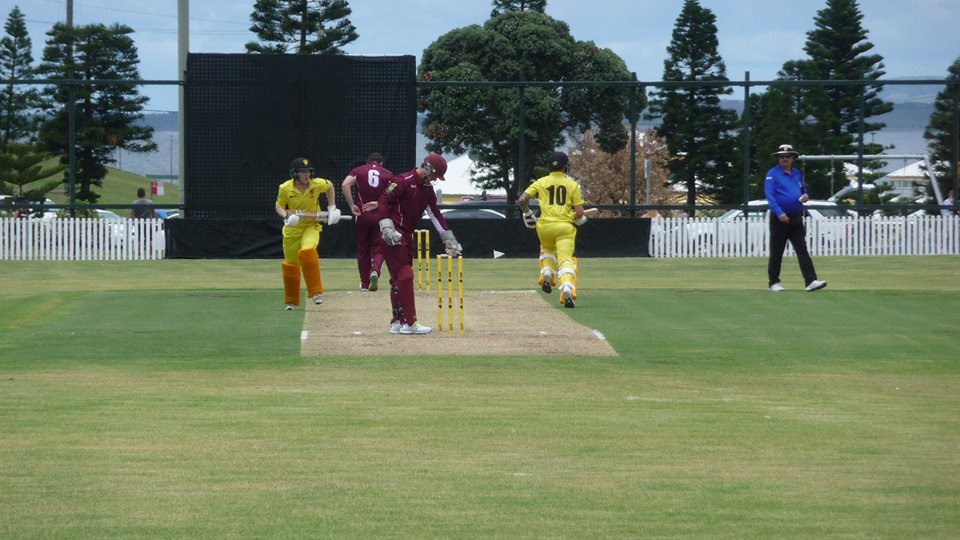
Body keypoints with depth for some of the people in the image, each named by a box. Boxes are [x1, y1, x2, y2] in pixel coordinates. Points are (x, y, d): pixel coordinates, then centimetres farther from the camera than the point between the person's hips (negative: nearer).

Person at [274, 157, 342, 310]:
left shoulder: (318, 185, -13)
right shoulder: (285, 188, -13)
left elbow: (330, 186, 9)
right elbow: (278, 206, -1)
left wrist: (332, 208, 4)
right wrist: (286, 216, -21)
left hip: (312, 226, -2)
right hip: (292, 229, 2)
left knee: (307, 251, -30)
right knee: (290, 263, 9)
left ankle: (316, 291, -20)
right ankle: (291, 300, 29)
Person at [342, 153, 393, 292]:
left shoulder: (359, 171, 5)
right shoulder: (388, 174, 5)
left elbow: (345, 185, -12)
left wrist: (351, 205, -10)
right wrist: (379, 203, -3)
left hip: (363, 215, 0)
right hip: (381, 216, 0)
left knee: (363, 250, 12)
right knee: (378, 249, 7)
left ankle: (365, 283, 16)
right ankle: (375, 271, -22)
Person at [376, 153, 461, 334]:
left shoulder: (427, 189, 13)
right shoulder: (404, 181, -13)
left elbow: (436, 214, 16)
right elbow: (383, 201, -17)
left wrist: (450, 241, 13)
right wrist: (387, 228, -27)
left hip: (406, 237, 9)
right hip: (393, 237, -9)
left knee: (400, 279, 12)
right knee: (404, 276, -12)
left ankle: (397, 322, 18)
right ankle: (409, 323, -13)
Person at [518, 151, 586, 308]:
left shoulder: (541, 182, 9)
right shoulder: (572, 184, 6)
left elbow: (522, 200, -1)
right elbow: (579, 213, 0)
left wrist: (528, 213, 17)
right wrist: (578, 219, 23)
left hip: (544, 227, 2)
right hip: (565, 227, -2)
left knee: (548, 248, 33)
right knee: (565, 259, -9)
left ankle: (547, 275, 10)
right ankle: (567, 288, -35)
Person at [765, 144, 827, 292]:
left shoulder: (797, 173, 14)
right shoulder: (772, 174, -5)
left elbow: (803, 190, 27)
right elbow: (769, 195, -15)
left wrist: (805, 197, 2)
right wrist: (779, 213, -27)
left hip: (796, 219, 4)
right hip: (779, 219, -4)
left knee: (802, 250, -6)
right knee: (776, 253, 4)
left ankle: (811, 281, -14)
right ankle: (774, 283, 14)